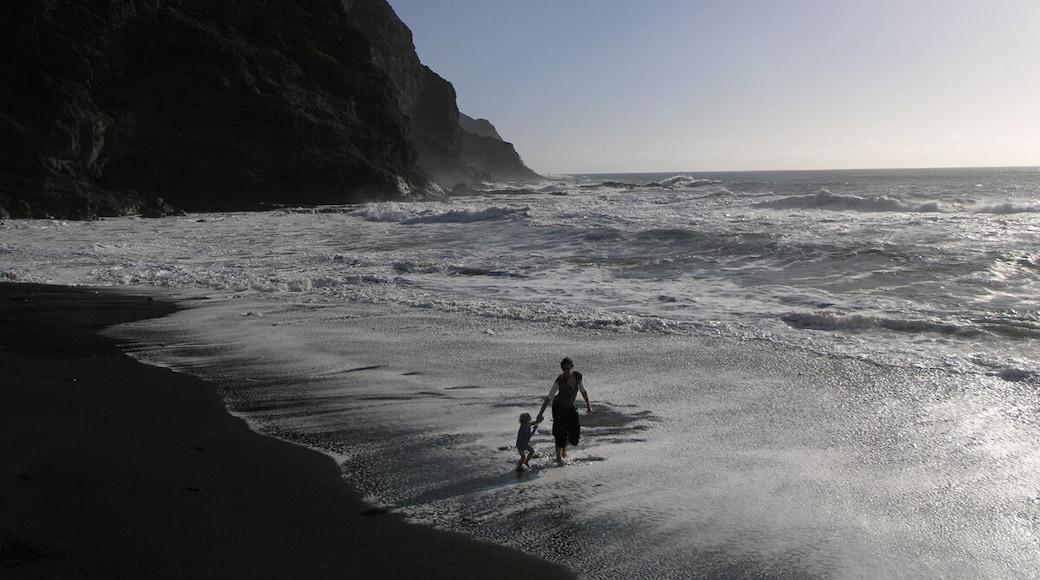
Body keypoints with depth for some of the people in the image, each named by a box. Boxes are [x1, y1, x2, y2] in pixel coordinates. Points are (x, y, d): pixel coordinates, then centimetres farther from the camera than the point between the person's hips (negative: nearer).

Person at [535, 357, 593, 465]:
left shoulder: (578, 376, -18)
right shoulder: (559, 380, -30)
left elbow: (583, 391, 0)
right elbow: (549, 397, -28)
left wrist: (588, 405, 5)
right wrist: (541, 413, -31)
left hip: (570, 406, 5)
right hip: (558, 407, -4)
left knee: (575, 430, 1)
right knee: (561, 432, -5)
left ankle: (564, 447, 33)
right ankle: (558, 457, 16)